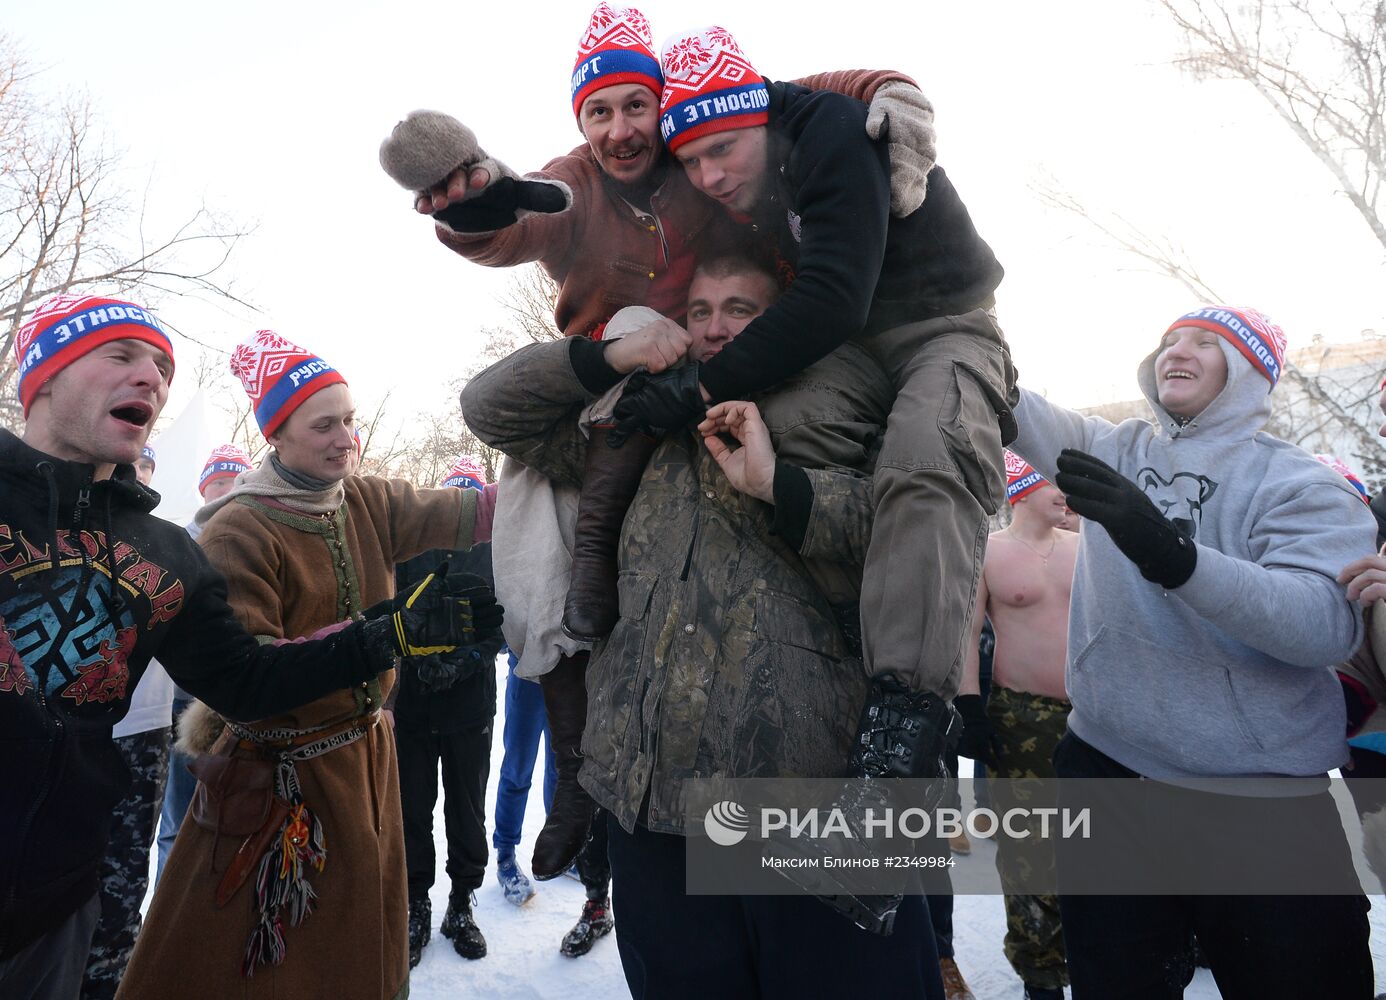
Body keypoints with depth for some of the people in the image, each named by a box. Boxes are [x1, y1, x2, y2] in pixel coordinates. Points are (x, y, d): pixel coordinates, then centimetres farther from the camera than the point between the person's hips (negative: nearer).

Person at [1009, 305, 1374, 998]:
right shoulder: (1115, 450, 6)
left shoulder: (1299, 484, -7)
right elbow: (1019, 409, -5)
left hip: (1264, 801, -3)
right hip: (1105, 766, 3)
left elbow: (1329, 623, -23)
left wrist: (1173, 555, -36)